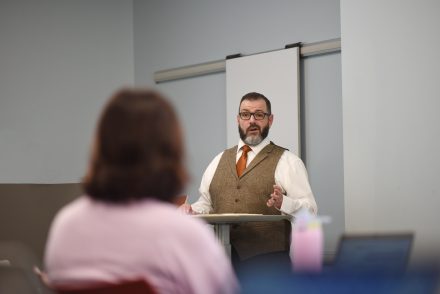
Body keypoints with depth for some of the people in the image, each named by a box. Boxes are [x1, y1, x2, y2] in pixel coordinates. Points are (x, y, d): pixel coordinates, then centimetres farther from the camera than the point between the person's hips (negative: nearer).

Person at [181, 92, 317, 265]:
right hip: (220, 256, 4)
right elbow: (206, 204, 23)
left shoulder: (287, 161, 4)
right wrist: (190, 211, 2)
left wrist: (283, 203, -23)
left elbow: (309, 210, -4)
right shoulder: (219, 161, 19)